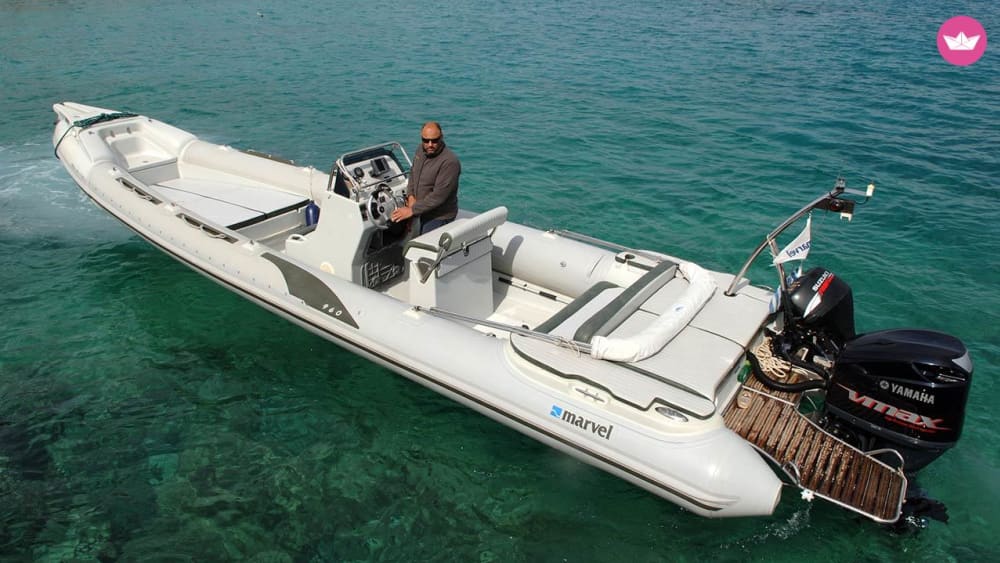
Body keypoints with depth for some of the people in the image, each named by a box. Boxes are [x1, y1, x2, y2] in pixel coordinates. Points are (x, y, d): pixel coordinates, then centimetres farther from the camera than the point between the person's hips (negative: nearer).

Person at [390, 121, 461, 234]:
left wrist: (412, 210, -22)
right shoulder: (421, 150, 1)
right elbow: (413, 173, 17)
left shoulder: (449, 161, -25)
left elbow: (439, 195, -26)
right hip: (424, 212, 8)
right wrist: (411, 195, -1)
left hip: (439, 217, -8)